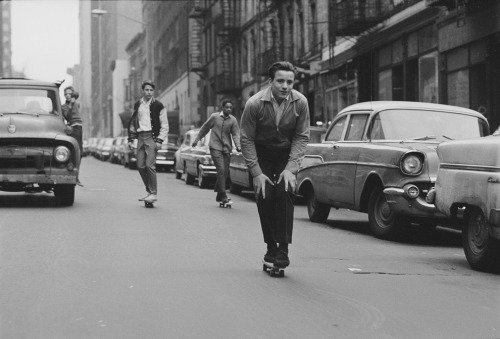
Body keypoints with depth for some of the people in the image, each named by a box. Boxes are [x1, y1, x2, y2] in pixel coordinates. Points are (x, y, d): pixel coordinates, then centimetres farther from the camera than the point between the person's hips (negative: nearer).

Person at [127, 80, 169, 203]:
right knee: (140, 166, 3)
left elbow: (164, 126, -1)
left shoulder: (158, 105, -2)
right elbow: (132, 123, 21)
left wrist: (159, 141, -10)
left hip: (152, 137, -5)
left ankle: (153, 194, -9)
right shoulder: (137, 105, 13)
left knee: (149, 165, -14)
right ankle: (149, 191, 16)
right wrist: (130, 139, 14)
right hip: (141, 136, 5)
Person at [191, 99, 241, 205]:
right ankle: (223, 196, -17)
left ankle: (219, 195, 23)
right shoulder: (214, 117, -1)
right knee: (221, 169, -16)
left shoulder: (233, 120, 4)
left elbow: (236, 134, -2)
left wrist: (238, 145, -19)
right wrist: (197, 139, 17)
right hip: (215, 147, -3)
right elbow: (205, 128, 12)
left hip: (226, 149, 3)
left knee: (225, 172, 6)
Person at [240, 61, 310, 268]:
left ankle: (283, 249, -14)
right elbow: (246, 140, -15)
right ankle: (271, 247, 7)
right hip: (261, 154, 0)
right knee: (264, 197, -10)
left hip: (287, 154, 0)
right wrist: (256, 173, -18)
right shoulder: (255, 104, -22)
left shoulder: (300, 103, -16)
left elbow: (301, 137, -9)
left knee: (284, 192, -17)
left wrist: (291, 168, -19)